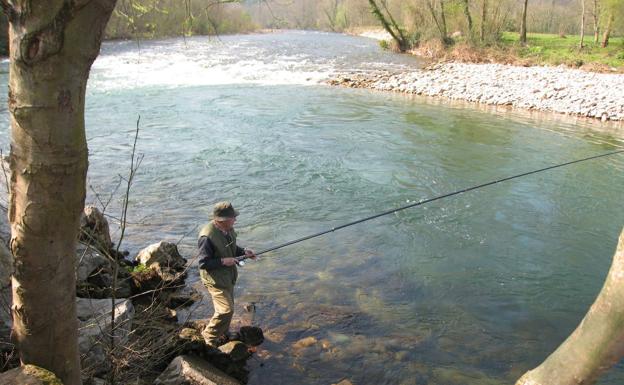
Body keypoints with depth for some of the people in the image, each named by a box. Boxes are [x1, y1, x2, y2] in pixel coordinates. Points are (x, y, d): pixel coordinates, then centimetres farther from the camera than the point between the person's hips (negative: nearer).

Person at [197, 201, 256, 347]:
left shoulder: (228, 229, -4)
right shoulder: (207, 237, -30)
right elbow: (203, 263, -24)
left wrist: (244, 251, -3)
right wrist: (223, 261, -27)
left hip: (228, 276, 9)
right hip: (215, 279, -9)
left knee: (227, 308, 21)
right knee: (226, 310, -11)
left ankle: (223, 335, 41)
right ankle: (210, 336, 12)